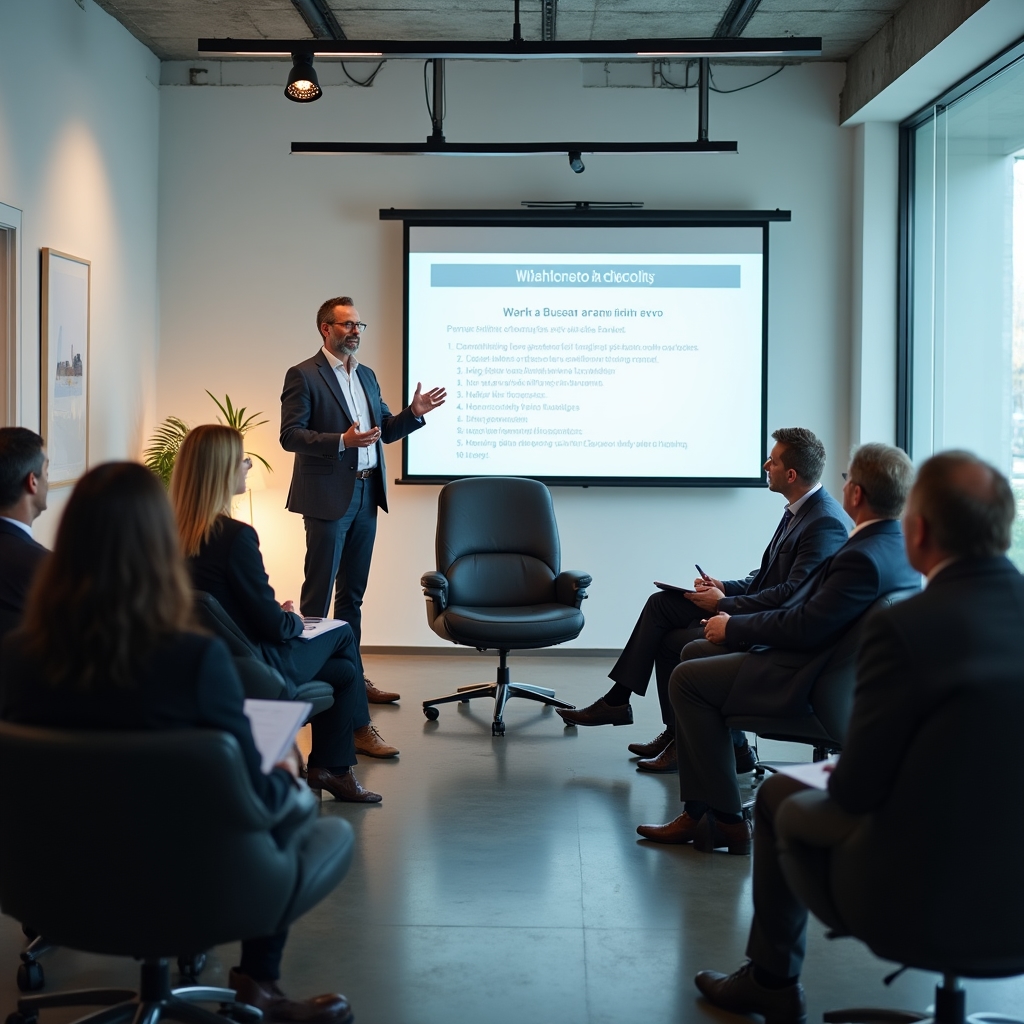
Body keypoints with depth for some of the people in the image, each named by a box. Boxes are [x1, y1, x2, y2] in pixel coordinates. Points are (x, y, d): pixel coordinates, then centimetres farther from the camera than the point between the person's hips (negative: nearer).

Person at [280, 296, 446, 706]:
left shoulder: (366, 376, 15)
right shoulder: (303, 376, -7)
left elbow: (383, 430, 18)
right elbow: (290, 435, -14)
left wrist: (413, 413, 0)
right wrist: (341, 441, -25)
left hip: (366, 495, 7)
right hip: (328, 496, -7)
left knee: (352, 593, 12)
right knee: (318, 592, -2)